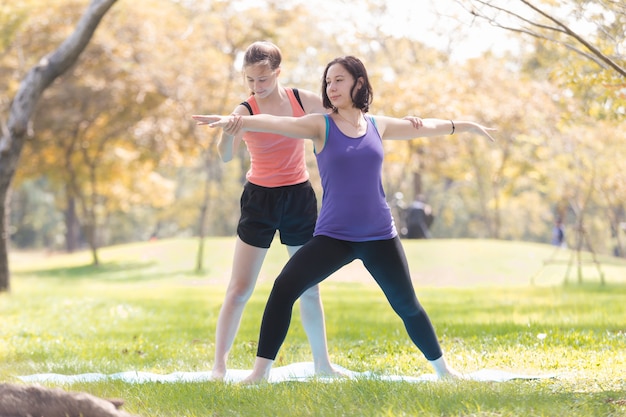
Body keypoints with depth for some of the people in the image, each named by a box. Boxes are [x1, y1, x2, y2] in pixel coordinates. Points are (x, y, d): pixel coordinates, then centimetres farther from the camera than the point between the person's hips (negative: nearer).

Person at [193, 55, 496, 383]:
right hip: (333, 236, -2)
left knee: (408, 305, 11)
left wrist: (466, 125, 38)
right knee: (284, 287, -20)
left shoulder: (377, 125, 7)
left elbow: (424, 126, 24)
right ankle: (261, 371, -13)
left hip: (380, 236, 2)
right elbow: (277, 123, -21)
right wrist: (237, 120, -39)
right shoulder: (321, 126, -3)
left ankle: (441, 367, 34)